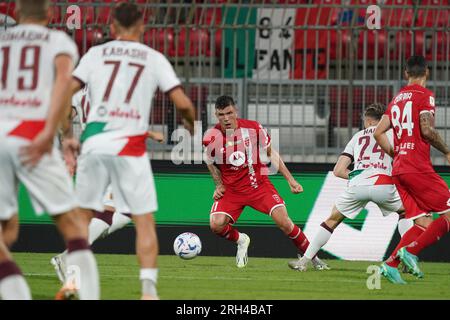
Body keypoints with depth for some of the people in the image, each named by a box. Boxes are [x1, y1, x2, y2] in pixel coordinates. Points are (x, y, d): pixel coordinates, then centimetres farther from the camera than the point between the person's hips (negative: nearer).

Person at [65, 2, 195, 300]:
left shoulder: (96, 53, 10)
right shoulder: (154, 58, 7)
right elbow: (183, 103, -1)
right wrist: (192, 126, 20)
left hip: (94, 141, 2)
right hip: (130, 145, -1)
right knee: (145, 221, 4)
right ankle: (149, 288, -8)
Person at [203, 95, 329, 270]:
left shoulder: (253, 128, -11)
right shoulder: (211, 138, -11)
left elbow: (270, 153, 4)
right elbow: (211, 164, 11)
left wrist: (290, 180, 2)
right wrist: (219, 186, 0)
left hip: (258, 184, -1)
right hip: (231, 189, 1)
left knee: (283, 221, -15)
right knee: (216, 224, -21)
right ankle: (240, 240, 13)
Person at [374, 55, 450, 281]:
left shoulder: (397, 99, 18)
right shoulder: (425, 95, -4)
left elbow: (379, 133, 15)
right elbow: (427, 130, -16)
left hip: (398, 170, 8)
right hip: (419, 168, -8)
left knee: (423, 224, 8)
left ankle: (390, 263, -6)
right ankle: (411, 251, -13)